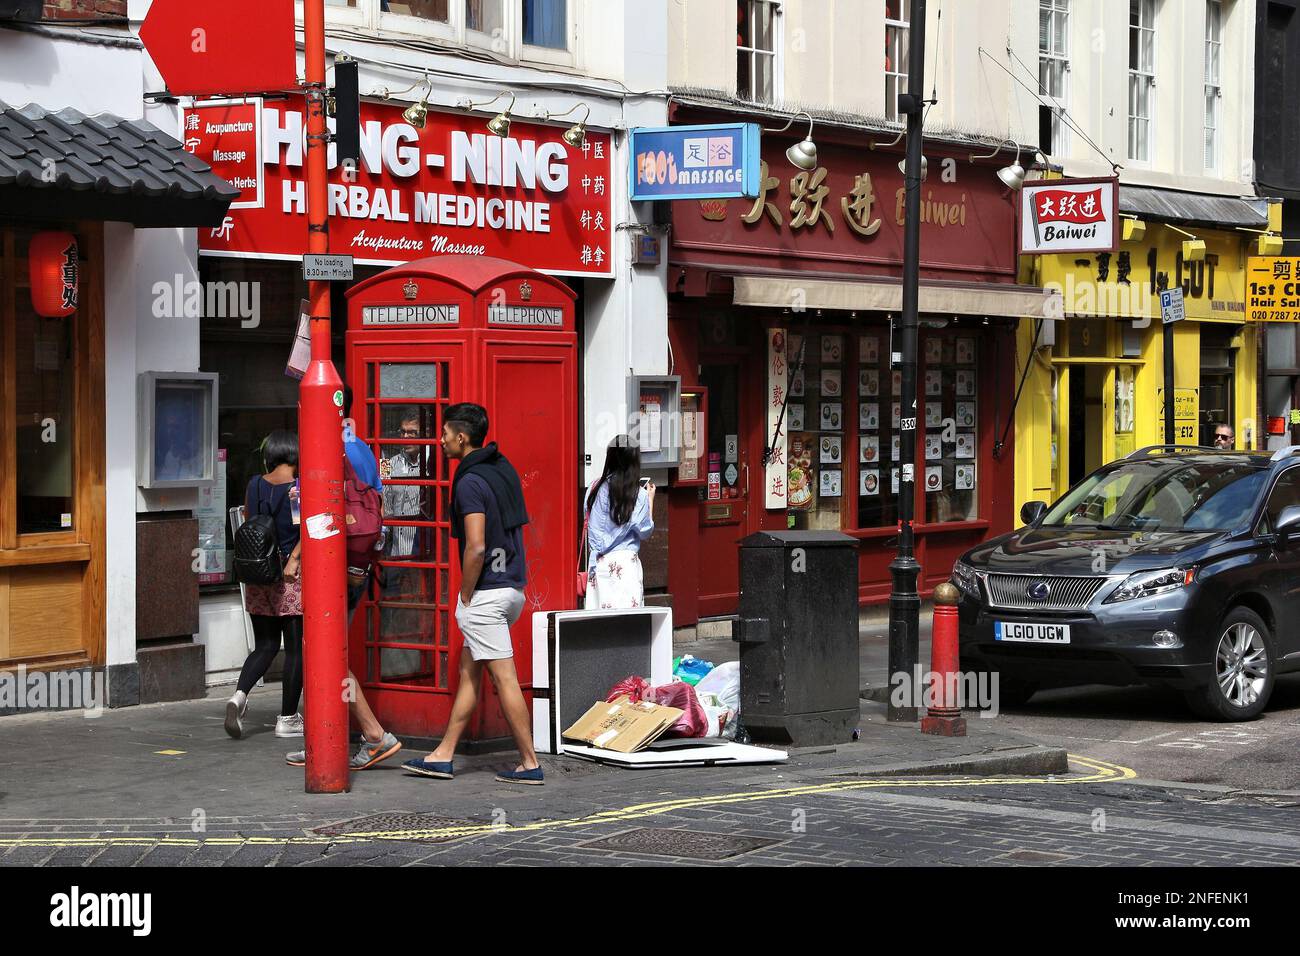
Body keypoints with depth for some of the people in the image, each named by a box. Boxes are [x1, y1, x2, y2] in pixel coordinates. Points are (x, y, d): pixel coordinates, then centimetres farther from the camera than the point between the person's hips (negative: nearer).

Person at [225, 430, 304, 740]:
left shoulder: (254, 485, 6)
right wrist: (294, 560, -15)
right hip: (291, 575, -5)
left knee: (265, 645, 14)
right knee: (295, 647, 5)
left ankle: (239, 694, -10)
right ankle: (287, 719, 8)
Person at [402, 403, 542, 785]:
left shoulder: (470, 482, -17)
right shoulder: (503, 469, 11)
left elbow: (476, 548, -24)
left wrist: (465, 595, -11)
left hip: (486, 592, -10)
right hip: (513, 586, 10)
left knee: (505, 678, -4)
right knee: (468, 671, 15)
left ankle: (529, 764, -1)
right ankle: (443, 757, 21)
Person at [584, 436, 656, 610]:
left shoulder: (597, 488, 2)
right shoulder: (638, 495, -8)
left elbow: (588, 522, 7)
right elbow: (645, 532, 1)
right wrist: (650, 499, 8)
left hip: (599, 562, 4)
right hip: (625, 561, -4)